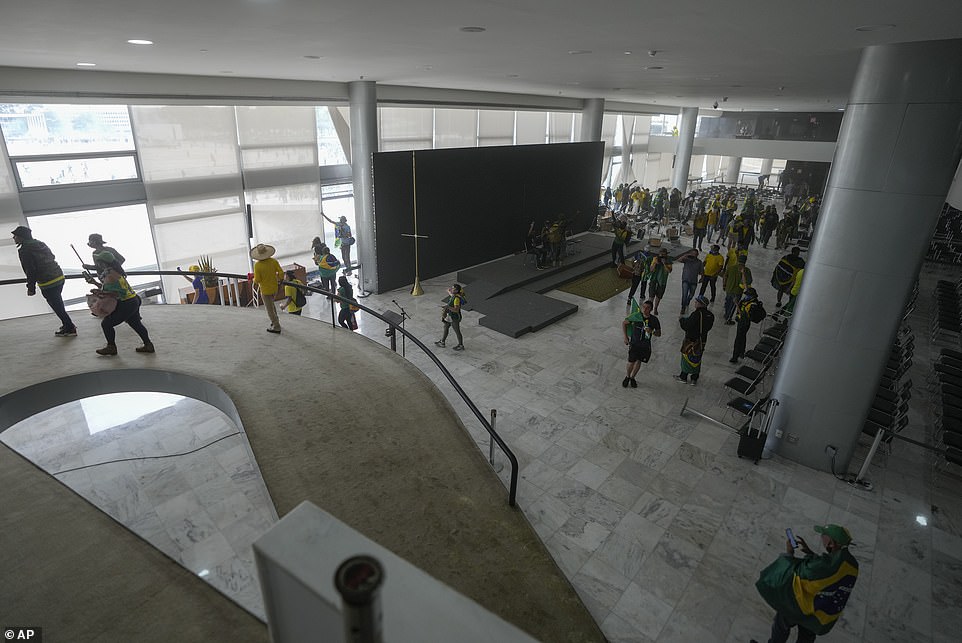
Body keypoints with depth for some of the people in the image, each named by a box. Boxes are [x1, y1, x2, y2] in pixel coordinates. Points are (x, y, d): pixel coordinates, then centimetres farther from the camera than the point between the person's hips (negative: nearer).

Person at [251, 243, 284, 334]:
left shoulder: (257, 265, -21)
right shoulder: (273, 261, -11)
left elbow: (257, 280, -18)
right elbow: (281, 273, -11)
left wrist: (254, 280, 4)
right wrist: (279, 279, 9)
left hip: (265, 290, -5)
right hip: (275, 288, 5)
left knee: (270, 309, 8)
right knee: (272, 303, 30)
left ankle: (276, 327, 15)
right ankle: (275, 321, 39)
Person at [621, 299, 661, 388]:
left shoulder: (654, 320, -9)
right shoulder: (636, 316, -14)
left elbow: (659, 333, 2)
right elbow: (624, 323, -1)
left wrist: (652, 332, -21)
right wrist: (625, 337, -5)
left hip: (645, 345, 2)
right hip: (634, 343, -2)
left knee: (639, 362, 13)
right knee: (631, 362, -1)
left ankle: (632, 378, 36)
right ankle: (627, 377, 27)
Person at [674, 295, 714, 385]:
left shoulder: (696, 314, -25)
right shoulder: (710, 315, -1)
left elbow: (687, 326, -25)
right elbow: (708, 327, 9)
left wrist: (682, 320, -5)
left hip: (692, 340, -7)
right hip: (702, 340, 7)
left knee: (687, 357, 9)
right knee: (697, 359, 17)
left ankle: (683, 377, 21)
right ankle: (694, 379, 24)